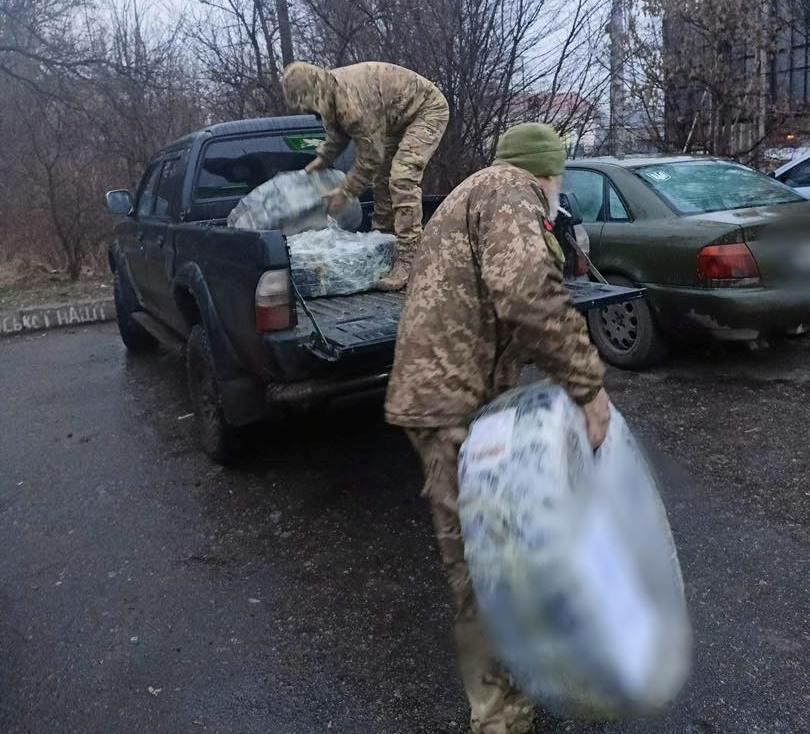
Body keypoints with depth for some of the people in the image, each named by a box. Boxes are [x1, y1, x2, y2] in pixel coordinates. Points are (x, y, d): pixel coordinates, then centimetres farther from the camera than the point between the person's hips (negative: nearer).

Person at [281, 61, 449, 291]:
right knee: (383, 177, 10)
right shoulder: (331, 90, -4)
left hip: (428, 110, -10)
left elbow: (371, 155, -26)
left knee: (402, 177, -24)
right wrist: (321, 160, 5)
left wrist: (345, 192, -18)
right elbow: (338, 134, 15)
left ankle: (408, 261, -27)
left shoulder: (352, 100, -34)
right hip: (399, 118, 10)